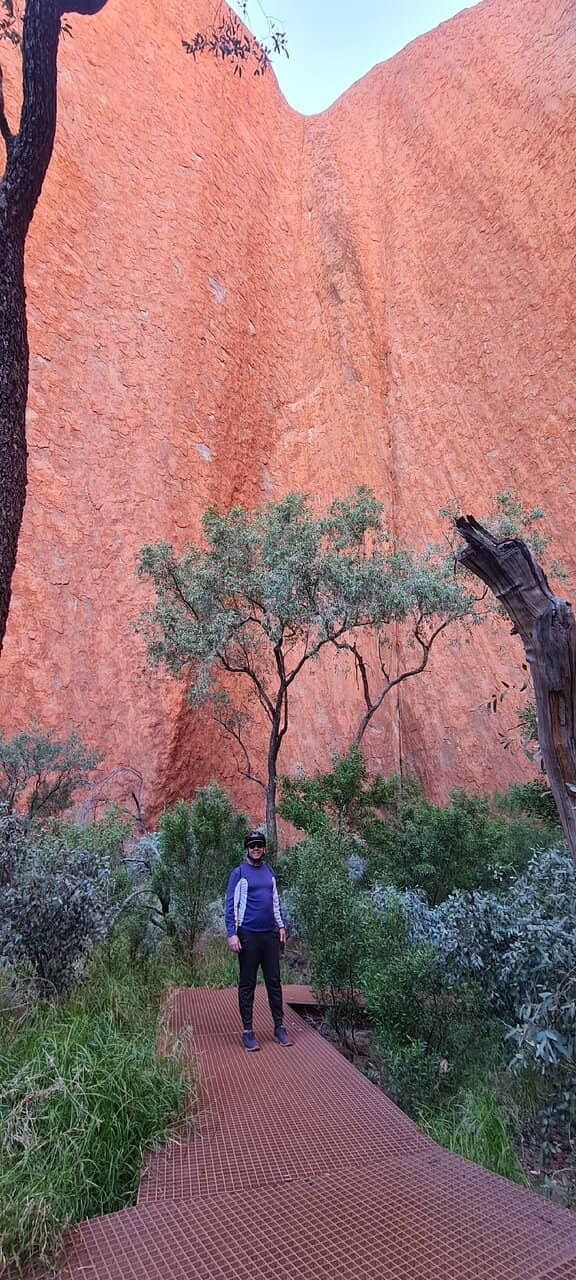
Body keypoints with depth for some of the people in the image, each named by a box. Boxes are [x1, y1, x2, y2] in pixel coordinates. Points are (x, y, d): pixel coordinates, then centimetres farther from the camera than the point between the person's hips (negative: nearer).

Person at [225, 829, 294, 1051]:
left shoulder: (269, 872, 11)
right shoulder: (239, 873, -6)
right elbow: (231, 905, -8)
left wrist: (281, 926, 13)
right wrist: (232, 934, -14)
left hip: (270, 934, 5)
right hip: (248, 935, -5)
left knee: (274, 982, 9)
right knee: (247, 984, 4)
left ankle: (279, 1027, 18)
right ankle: (248, 1031, 13)